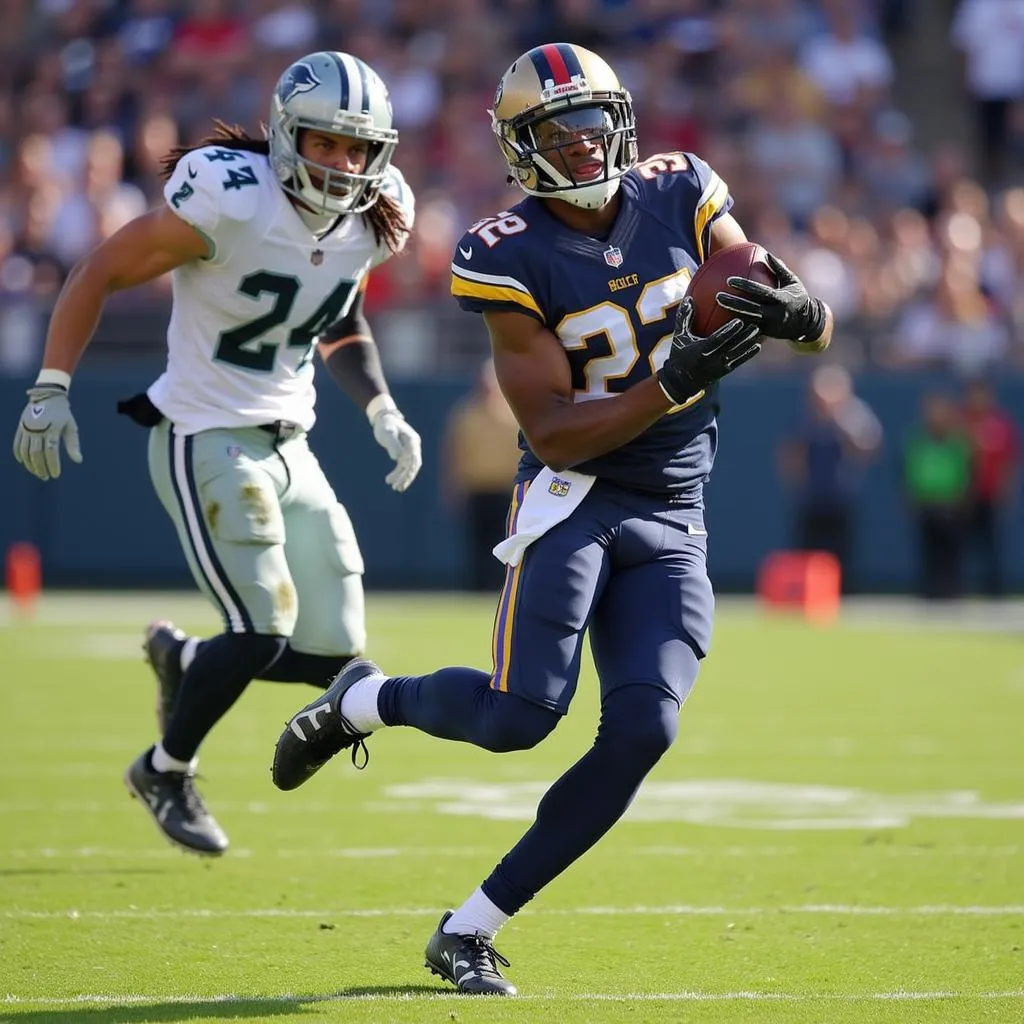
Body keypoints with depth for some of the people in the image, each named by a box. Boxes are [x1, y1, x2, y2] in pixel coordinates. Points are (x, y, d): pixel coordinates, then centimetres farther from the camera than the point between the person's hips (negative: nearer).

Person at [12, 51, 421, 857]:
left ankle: (183, 660, 33)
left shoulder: (373, 221, -1)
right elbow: (99, 275, -13)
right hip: (207, 442, -7)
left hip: (289, 446, 7)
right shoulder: (230, 203, -22)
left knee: (336, 655, 4)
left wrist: (382, 411, 6)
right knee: (263, 634, -13)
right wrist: (51, 389, -17)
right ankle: (166, 773, 15)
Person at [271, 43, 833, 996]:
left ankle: (470, 930, -1)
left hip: (671, 523, 4)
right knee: (519, 717, -20)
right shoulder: (511, 257, -10)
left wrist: (791, 308, -24)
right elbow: (555, 432, -15)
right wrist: (672, 383, -28)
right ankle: (361, 700, 14)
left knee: (641, 731, -12)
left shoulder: (678, 196, 2)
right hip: (571, 497, -4)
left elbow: (820, 330, 1)